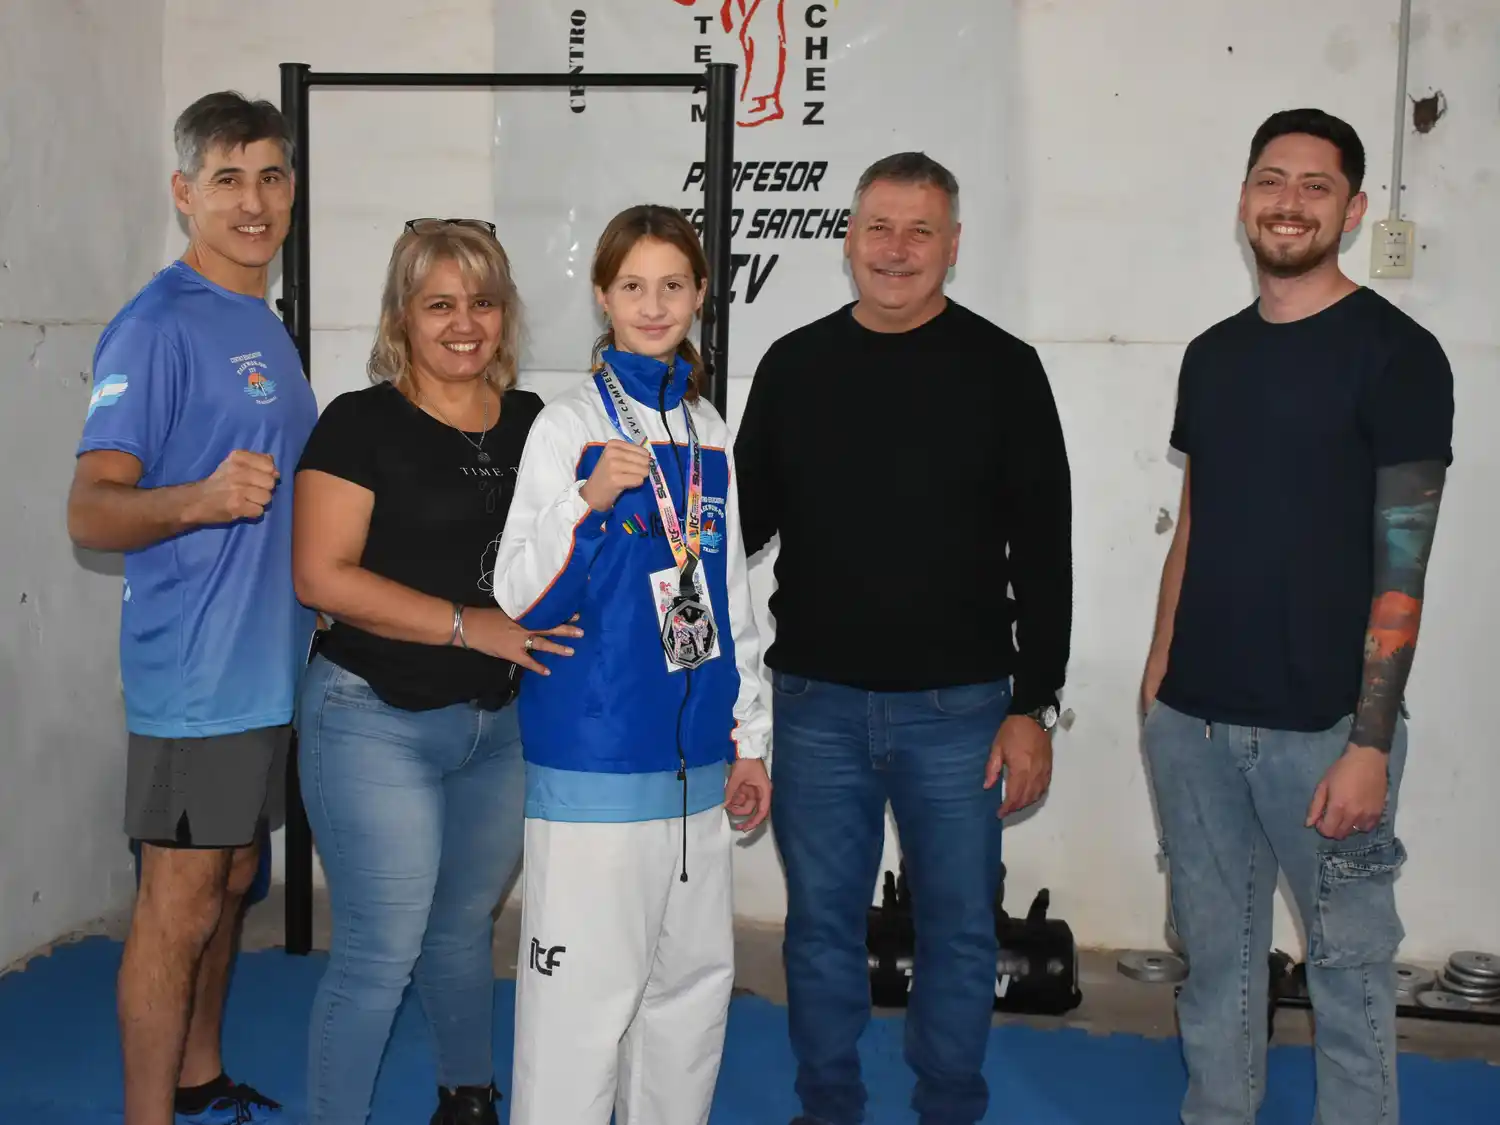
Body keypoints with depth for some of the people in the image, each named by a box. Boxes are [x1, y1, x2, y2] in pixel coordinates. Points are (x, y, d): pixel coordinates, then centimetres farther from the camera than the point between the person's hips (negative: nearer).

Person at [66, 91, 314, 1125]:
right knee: (179, 907, 0)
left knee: (232, 882, 19)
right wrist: (199, 500, -38)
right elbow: (90, 512, -22)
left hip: (270, 666, 9)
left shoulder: (265, 325, 14)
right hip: (196, 675, -9)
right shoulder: (158, 326, -15)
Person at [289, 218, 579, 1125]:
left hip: (501, 723, 5)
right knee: (380, 953, -2)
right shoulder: (363, 424, -9)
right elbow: (322, 575, -16)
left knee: (464, 930, 21)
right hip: (377, 720, -5)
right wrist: (468, 624, -21)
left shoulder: (531, 423, 7)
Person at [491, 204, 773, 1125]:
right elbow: (520, 598, -12)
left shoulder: (709, 433, 10)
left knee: (694, 979, 14)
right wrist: (588, 502, -27)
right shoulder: (571, 425, -6)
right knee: (584, 989, -3)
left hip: (694, 756, 6)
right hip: (595, 761, -6)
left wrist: (750, 740, 16)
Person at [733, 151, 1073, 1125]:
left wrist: (1034, 706, -7)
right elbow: (747, 517, 13)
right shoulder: (795, 365, 5)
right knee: (822, 922, 12)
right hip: (817, 703, 2)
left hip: (958, 706, -2)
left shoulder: (1001, 369, -2)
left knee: (959, 926, 9)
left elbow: (1043, 551, -3)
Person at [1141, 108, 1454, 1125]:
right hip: (1193, 719, 5)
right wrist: (1160, 674, 11)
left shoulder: (1394, 354, -6)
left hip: (1322, 726, -5)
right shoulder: (1213, 354, 11)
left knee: (1349, 962, 6)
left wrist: (1370, 743, -15)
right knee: (1216, 952, 14)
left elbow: (1402, 563, -10)